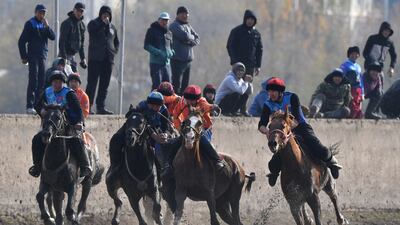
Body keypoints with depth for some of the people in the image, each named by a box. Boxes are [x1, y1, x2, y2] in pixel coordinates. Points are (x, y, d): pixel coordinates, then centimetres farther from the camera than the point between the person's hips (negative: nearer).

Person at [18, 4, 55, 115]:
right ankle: (30, 107, -12)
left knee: (41, 82, 6)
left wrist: (47, 26, -12)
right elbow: (21, 41, -4)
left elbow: (53, 37, 3)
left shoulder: (44, 24, 15)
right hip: (33, 56, -6)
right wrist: (24, 57, -8)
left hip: (42, 56, 6)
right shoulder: (30, 24, -2)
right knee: (33, 81, -11)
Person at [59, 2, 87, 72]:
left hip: (73, 55, 8)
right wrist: (64, 58, -22)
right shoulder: (67, 23, -12)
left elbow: (82, 43, 21)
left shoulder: (82, 25, 13)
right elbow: (62, 41, -16)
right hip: (66, 55, -8)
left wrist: (83, 58, 16)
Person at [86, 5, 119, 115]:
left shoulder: (112, 27, 18)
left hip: (108, 60, 5)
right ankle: (88, 106, -6)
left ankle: (101, 107, 8)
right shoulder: (94, 24, 3)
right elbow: (92, 32, -20)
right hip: (95, 59, -5)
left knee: (104, 85, 5)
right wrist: (103, 24, -20)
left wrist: (114, 50, 11)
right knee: (92, 83, -7)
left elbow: (116, 42, 29)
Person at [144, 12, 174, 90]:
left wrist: (170, 53, 0)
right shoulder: (152, 30, 0)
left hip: (166, 63, 6)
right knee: (157, 85, -10)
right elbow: (147, 46, -7)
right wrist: (158, 52, -18)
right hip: (156, 62, -6)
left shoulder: (168, 33, 17)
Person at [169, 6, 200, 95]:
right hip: (178, 59, -8)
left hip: (188, 59, 8)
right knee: (177, 84, -9)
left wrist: (191, 42, -8)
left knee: (185, 85, 10)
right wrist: (192, 37, 0)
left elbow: (197, 39, 14)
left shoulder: (188, 26, 17)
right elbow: (185, 36, -21)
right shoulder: (175, 26, -6)